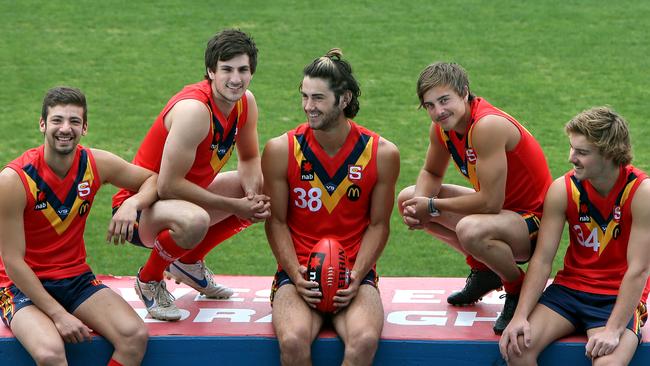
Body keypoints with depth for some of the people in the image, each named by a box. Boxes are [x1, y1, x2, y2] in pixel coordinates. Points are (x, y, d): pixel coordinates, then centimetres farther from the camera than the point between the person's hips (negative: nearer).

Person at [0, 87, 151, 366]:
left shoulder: (97, 164, -4)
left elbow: (153, 180, 14)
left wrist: (132, 203, -10)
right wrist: (59, 315, -21)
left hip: (77, 279, 5)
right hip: (24, 285, -5)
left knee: (135, 336, -21)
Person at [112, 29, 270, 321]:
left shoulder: (245, 103, -4)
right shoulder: (194, 109, -29)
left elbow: (250, 159, 12)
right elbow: (168, 186, -28)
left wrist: (253, 194, -11)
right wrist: (233, 205, -22)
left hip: (185, 195, 9)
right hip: (140, 206, -9)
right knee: (194, 220, -40)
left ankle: (189, 263, 21)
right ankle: (149, 280, -7)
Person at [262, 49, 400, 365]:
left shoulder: (382, 154, -2)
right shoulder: (280, 150, -3)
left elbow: (378, 225, 5)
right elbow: (276, 221, 3)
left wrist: (356, 276, -9)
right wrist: (295, 275, -11)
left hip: (355, 274, 0)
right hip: (298, 273, 0)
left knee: (365, 340, -32)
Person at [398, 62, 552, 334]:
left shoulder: (488, 125, -30)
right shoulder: (442, 127, -4)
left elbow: (491, 202, -31)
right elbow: (431, 173, 14)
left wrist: (433, 207, -19)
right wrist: (419, 204, -9)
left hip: (534, 218, -9)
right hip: (501, 209, 9)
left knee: (471, 230, -40)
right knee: (407, 199, 7)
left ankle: (519, 289, -9)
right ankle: (483, 271, 14)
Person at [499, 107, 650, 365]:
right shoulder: (563, 189, -6)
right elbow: (542, 260, -6)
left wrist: (613, 330, -24)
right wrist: (520, 316, -18)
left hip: (619, 297, -3)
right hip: (571, 286, 4)